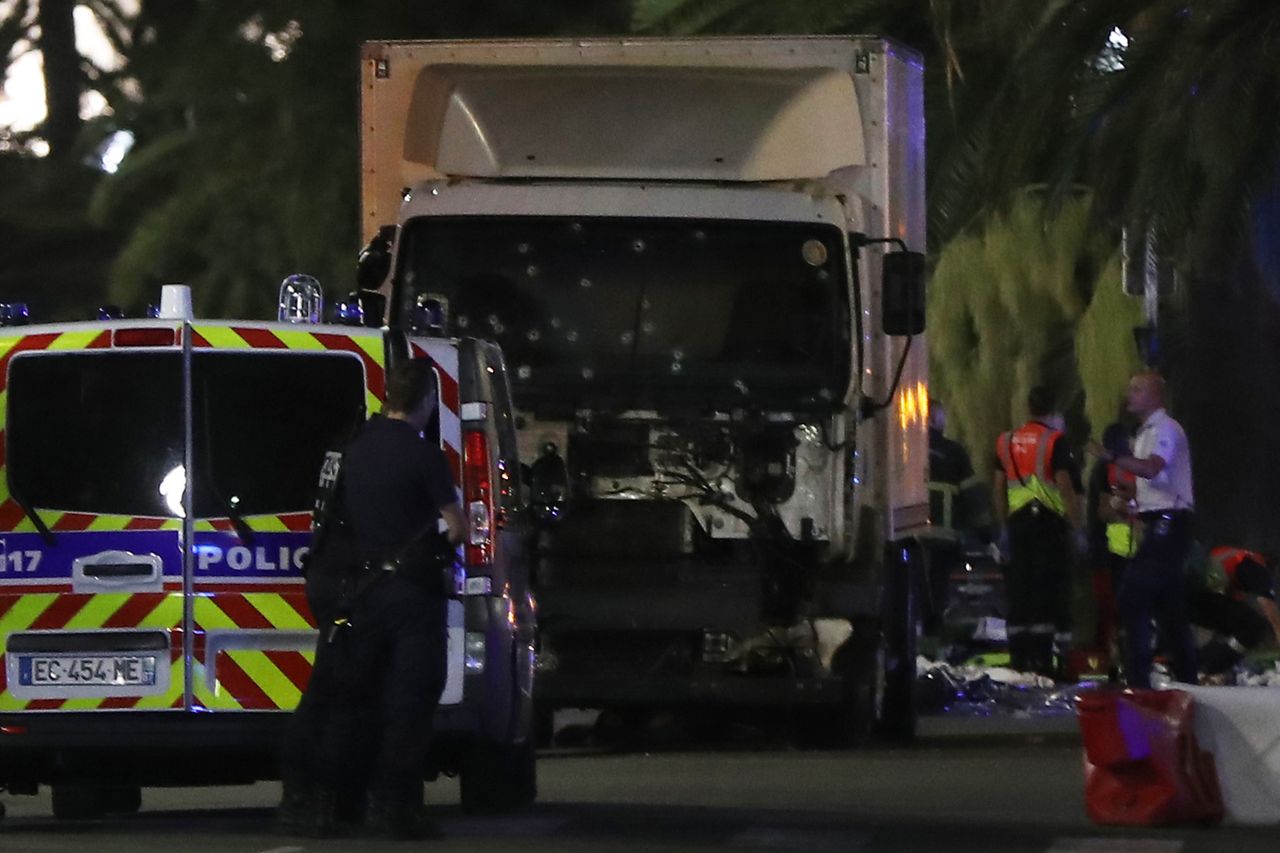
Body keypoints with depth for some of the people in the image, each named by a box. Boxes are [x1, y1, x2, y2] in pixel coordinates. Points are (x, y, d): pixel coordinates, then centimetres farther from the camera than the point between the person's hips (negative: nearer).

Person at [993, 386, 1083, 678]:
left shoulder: (1007, 441, 11)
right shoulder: (1055, 441, -8)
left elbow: (998, 489, 14)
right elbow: (1065, 486, -12)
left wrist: (1004, 527, 20)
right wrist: (1076, 525, -8)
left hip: (1018, 520, 5)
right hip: (1050, 521, -5)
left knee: (1019, 589, 9)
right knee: (1048, 589, -4)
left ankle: (1019, 656, 11)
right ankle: (1042, 657, -10)